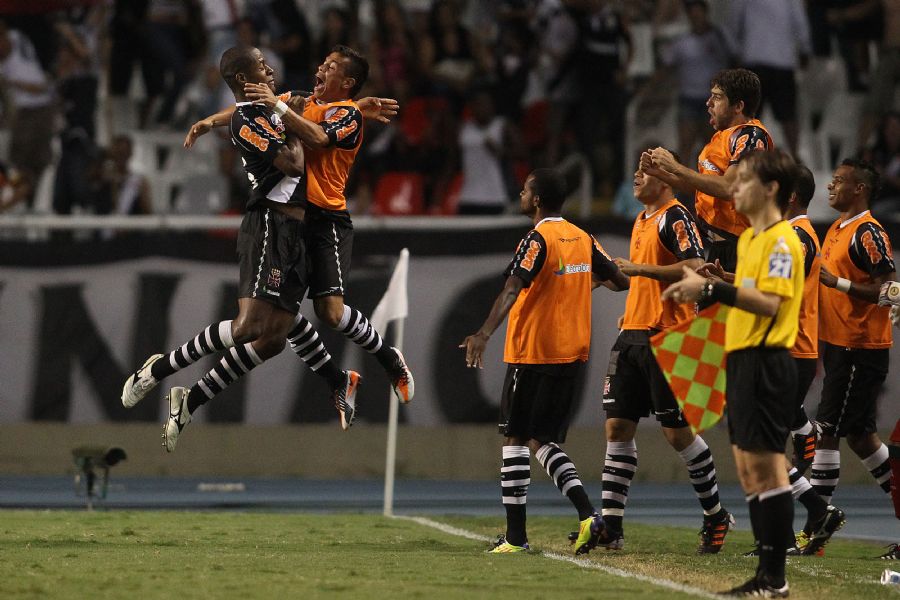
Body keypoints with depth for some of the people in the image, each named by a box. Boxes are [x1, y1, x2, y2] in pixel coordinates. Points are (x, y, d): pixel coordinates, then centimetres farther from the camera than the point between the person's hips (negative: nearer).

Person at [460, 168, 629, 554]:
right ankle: (587, 514, -6)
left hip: (532, 353, -7)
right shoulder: (583, 239, 8)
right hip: (571, 353, 7)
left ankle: (516, 535, 0)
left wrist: (485, 333, -39)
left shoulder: (537, 240, -13)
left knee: (515, 440, 2)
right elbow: (620, 281, 16)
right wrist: (591, 280, 39)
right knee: (543, 441, 13)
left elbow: (513, 289, -27)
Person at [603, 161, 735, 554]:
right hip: (634, 333, 9)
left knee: (677, 431, -4)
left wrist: (640, 269, -20)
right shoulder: (642, 220, 18)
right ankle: (610, 527, 4)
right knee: (617, 427, 3)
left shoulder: (675, 217, -11)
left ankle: (716, 516, 12)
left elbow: (695, 269, -23)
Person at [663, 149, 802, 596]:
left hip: (766, 361, -10)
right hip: (741, 358, 10)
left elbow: (769, 303, -23)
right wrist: (704, 291, 11)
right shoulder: (748, 239, 17)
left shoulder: (781, 241, -13)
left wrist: (711, 288, -26)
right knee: (748, 468, 10)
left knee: (765, 465, -9)